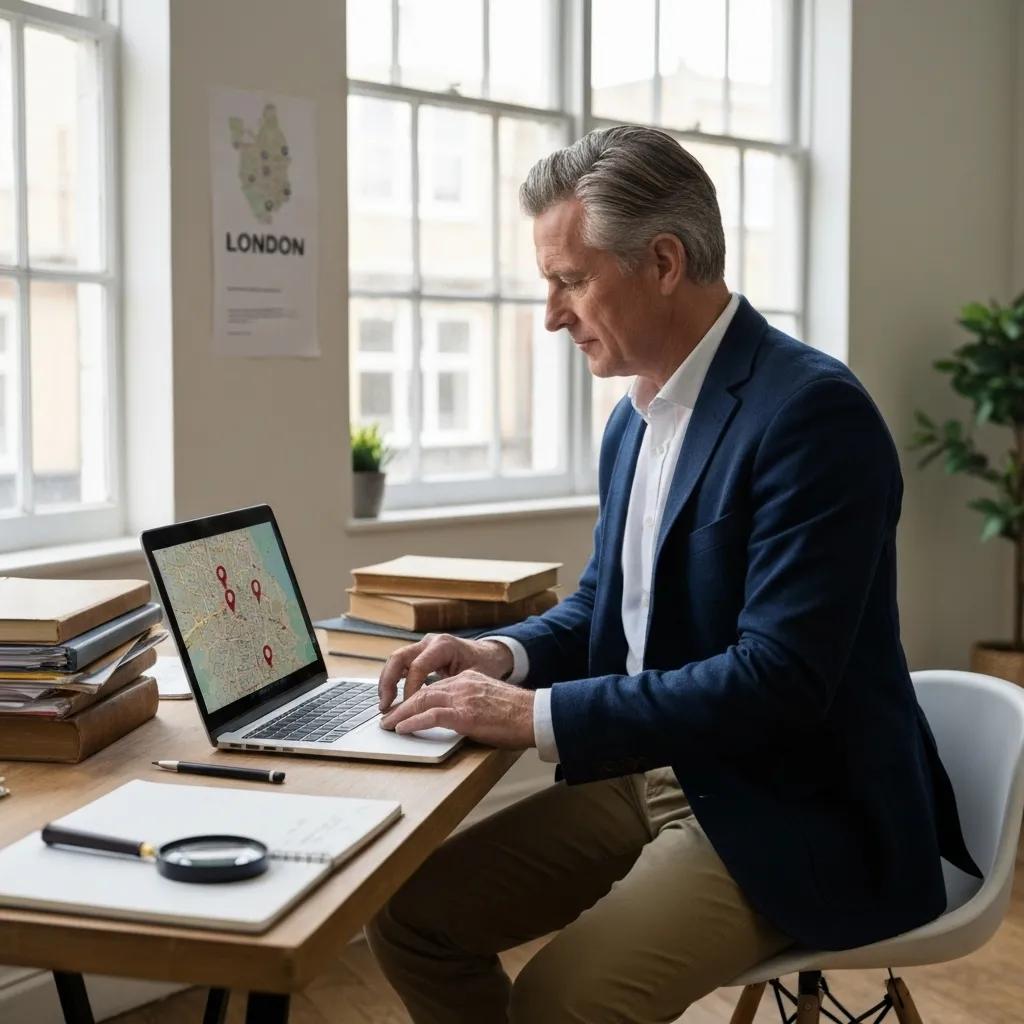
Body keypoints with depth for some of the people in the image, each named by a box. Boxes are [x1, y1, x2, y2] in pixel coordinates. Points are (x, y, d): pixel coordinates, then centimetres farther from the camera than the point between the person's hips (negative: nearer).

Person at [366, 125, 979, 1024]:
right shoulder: (637, 415, 8)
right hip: (649, 774, 8)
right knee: (409, 911, -1)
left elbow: (778, 679, -26)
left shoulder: (812, 409, -20)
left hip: (793, 815, -8)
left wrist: (538, 715, -24)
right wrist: (504, 657, -3)